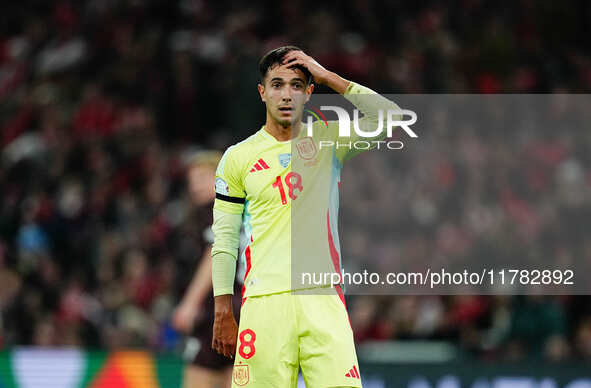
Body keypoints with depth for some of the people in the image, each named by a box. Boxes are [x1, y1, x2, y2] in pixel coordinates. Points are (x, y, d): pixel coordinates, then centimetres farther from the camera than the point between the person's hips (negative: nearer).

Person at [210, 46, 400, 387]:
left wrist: (329, 77, -3)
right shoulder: (239, 157, 9)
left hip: (324, 298, 0)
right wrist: (223, 313, 4)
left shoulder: (329, 140, 11)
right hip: (264, 301, 0)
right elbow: (225, 240, 10)